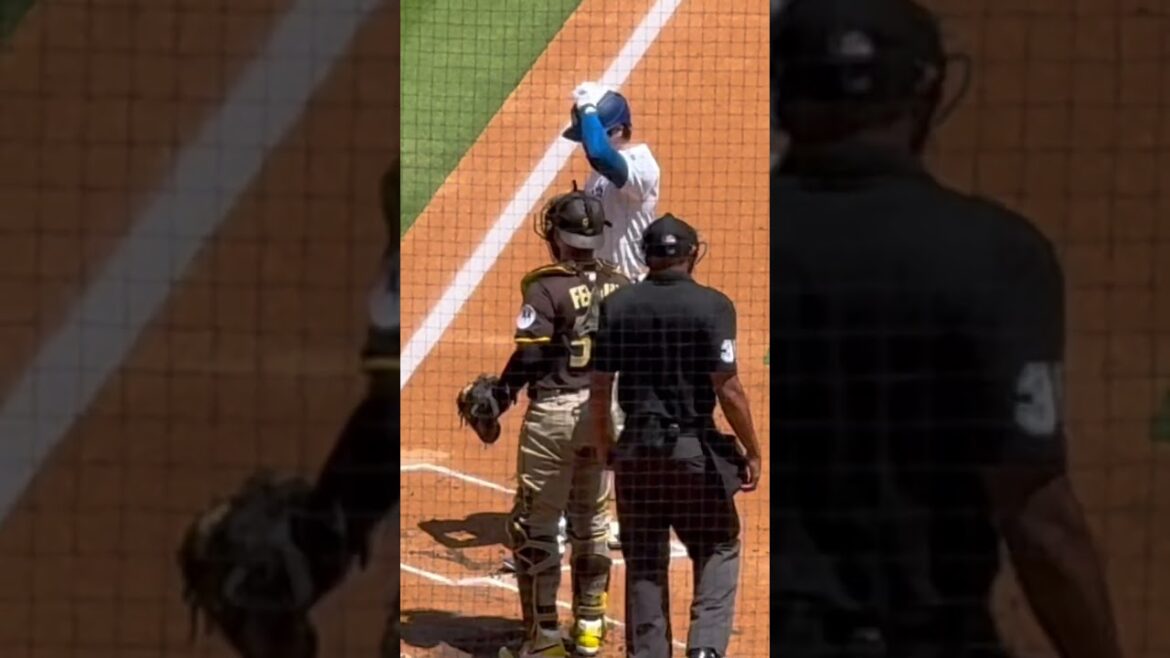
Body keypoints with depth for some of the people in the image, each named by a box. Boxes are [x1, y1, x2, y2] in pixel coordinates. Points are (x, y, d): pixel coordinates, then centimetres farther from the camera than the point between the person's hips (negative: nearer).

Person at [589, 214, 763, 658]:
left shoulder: (617, 305, 1)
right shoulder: (711, 305, -9)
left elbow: (599, 388, 3)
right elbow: (728, 389, -12)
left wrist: (604, 445, 16)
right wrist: (752, 452, -4)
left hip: (635, 449, 3)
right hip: (694, 448, -3)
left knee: (644, 560, 12)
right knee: (719, 547, 11)